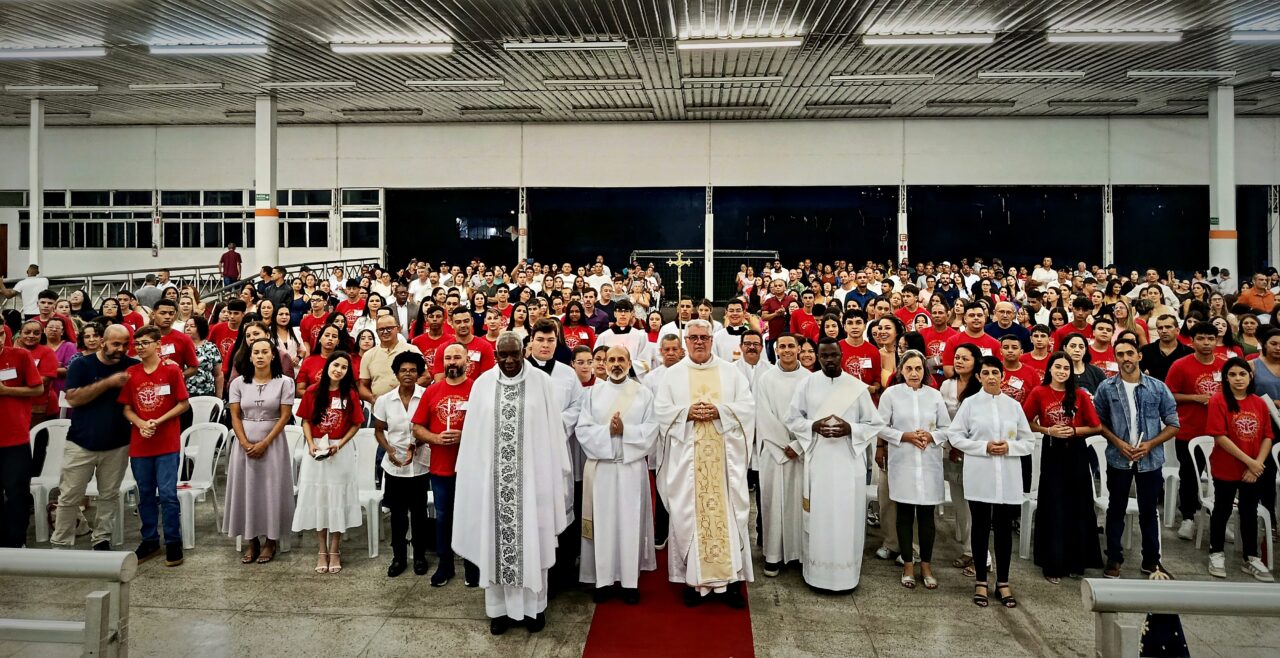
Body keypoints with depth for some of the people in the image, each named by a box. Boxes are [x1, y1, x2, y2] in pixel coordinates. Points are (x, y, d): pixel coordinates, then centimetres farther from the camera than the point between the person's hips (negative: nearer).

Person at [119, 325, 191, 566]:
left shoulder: (171, 370, -4)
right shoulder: (130, 373, 6)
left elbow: (184, 404, -5)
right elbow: (126, 408, 8)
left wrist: (158, 421, -14)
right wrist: (141, 424, -11)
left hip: (167, 444, -4)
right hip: (139, 444, 4)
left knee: (168, 494, -3)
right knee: (145, 495, 13)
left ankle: (173, 542, 7)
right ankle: (150, 540, 25)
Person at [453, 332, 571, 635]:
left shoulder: (542, 381, -3)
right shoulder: (483, 384, 2)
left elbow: (553, 430, -1)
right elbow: (474, 434, 5)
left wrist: (557, 474, -2)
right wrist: (472, 474, 3)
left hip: (532, 474, -1)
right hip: (494, 476, 2)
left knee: (532, 539, 7)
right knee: (496, 540, 8)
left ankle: (534, 606, 21)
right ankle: (500, 607, 22)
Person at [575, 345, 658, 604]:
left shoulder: (643, 393, 5)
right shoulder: (593, 393, 7)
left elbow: (651, 430, -2)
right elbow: (582, 430, 0)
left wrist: (624, 430, -15)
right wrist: (607, 430, -15)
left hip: (631, 466, 0)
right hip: (600, 466, 1)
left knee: (630, 522, 3)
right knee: (602, 522, 3)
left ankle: (630, 580, 11)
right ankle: (604, 579, 12)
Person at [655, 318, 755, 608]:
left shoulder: (730, 372, 9)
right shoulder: (672, 374, 8)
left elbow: (747, 405, 2)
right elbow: (661, 410, 2)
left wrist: (719, 410, -13)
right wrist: (687, 412, -14)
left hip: (724, 455, 0)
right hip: (687, 457, 0)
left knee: (727, 511, -1)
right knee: (689, 513, 1)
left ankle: (730, 577, 8)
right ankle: (693, 578, 10)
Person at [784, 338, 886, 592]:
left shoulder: (858, 387, -1)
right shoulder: (806, 384, 1)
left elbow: (875, 424, 2)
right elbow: (792, 419, 5)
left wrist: (850, 429, -15)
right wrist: (813, 426, -14)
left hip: (848, 462, 0)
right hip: (817, 461, 1)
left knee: (847, 517, 4)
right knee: (818, 516, 6)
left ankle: (846, 575, 16)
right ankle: (817, 573, 18)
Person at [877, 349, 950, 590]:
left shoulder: (935, 395, 6)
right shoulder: (890, 394, -1)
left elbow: (947, 428, 8)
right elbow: (881, 427, -1)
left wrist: (931, 436, -11)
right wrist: (905, 436, -13)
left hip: (930, 463, 1)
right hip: (902, 463, -1)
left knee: (927, 516, 5)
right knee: (905, 515, 6)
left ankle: (926, 564, 19)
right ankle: (908, 564, 19)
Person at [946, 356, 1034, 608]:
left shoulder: (1014, 405, 6)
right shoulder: (970, 403, 1)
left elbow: (1029, 441, 8)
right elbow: (955, 436, -1)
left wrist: (1010, 447, -11)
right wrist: (984, 447, -13)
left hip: (1008, 478, 2)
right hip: (979, 477, -1)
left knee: (1004, 530, 7)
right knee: (981, 529, 6)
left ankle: (1003, 582, 18)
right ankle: (981, 581, 17)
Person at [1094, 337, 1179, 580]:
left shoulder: (1158, 388, -4)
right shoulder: (1106, 388, -3)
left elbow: (1173, 424, 0)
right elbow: (1099, 421, 1)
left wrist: (1150, 444, -12)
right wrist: (1118, 443, -12)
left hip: (1151, 459, 0)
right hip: (1118, 459, 0)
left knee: (1149, 511, 11)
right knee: (1116, 510, 10)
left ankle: (1151, 561, 25)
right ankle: (1114, 559, 21)